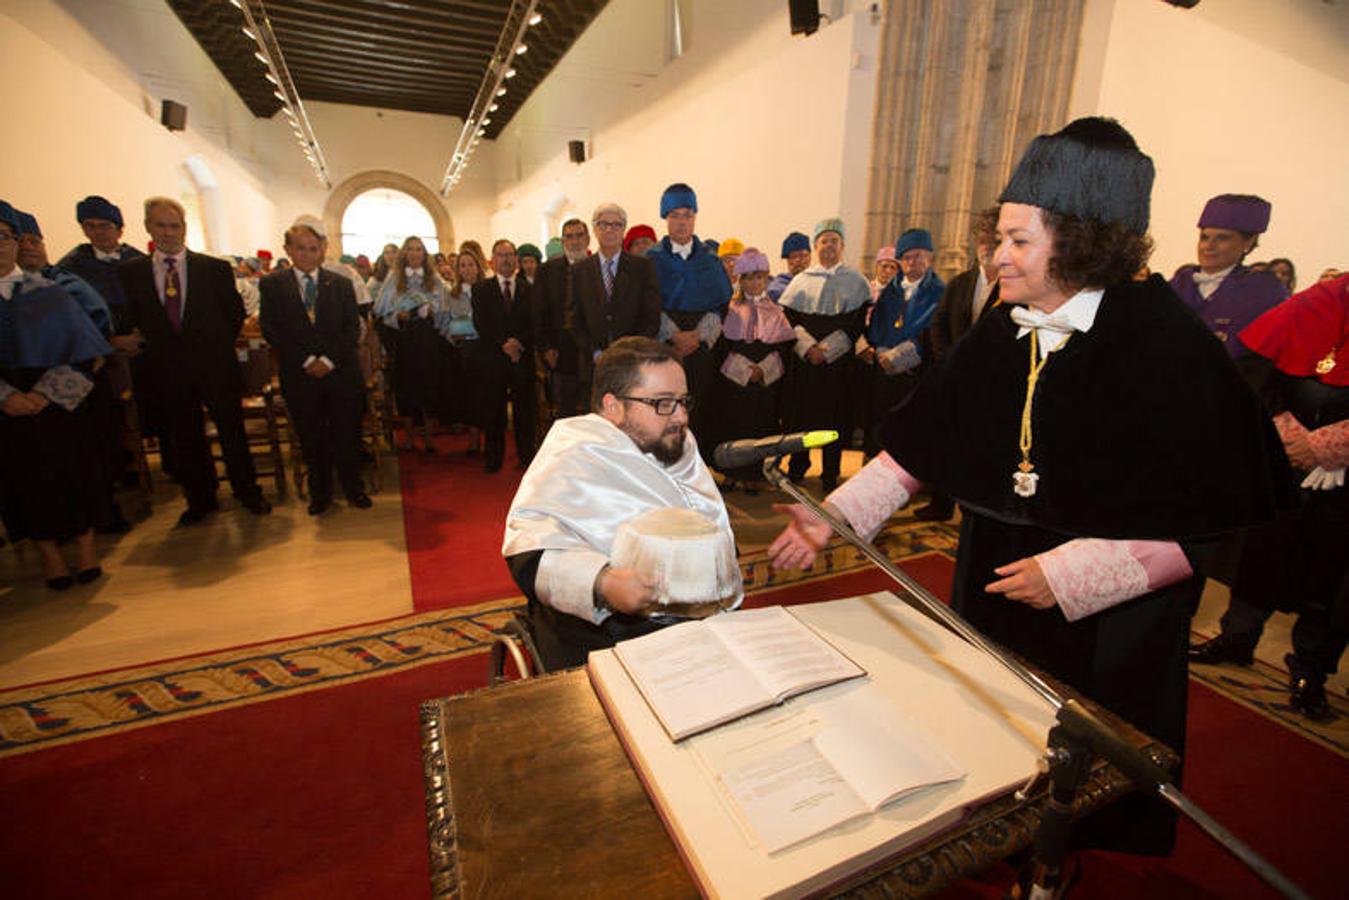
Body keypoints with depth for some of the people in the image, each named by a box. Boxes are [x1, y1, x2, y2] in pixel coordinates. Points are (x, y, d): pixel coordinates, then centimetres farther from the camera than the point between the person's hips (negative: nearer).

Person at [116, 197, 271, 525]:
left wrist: (217, 346, 6)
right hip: (165, 372, 2)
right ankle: (200, 500, 25)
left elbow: (235, 312, 7)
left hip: (214, 366, -1)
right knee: (183, 440, 10)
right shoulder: (130, 272, 4)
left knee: (232, 433, 6)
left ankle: (248, 493, 21)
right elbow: (130, 320, 11)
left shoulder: (215, 268, 0)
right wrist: (150, 347, 3)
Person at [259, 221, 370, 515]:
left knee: (347, 435, 5)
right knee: (311, 439, 10)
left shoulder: (341, 284, 7)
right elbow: (271, 330, -2)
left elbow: (352, 328, 0)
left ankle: (353, 488, 21)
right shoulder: (271, 285, 5)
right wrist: (306, 360, -12)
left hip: (341, 373, 0)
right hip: (299, 376, 0)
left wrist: (329, 359, -11)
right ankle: (319, 493, 24)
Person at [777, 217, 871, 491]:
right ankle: (798, 466, 21)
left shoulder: (856, 281, 7)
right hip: (804, 360, 1)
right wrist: (808, 347, -12)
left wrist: (827, 349, -13)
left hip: (838, 360, -1)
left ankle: (830, 473, 12)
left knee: (834, 416, 1)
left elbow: (857, 322, -2)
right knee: (800, 413, 4)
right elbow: (789, 318, 3)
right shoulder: (801, 280, 11)